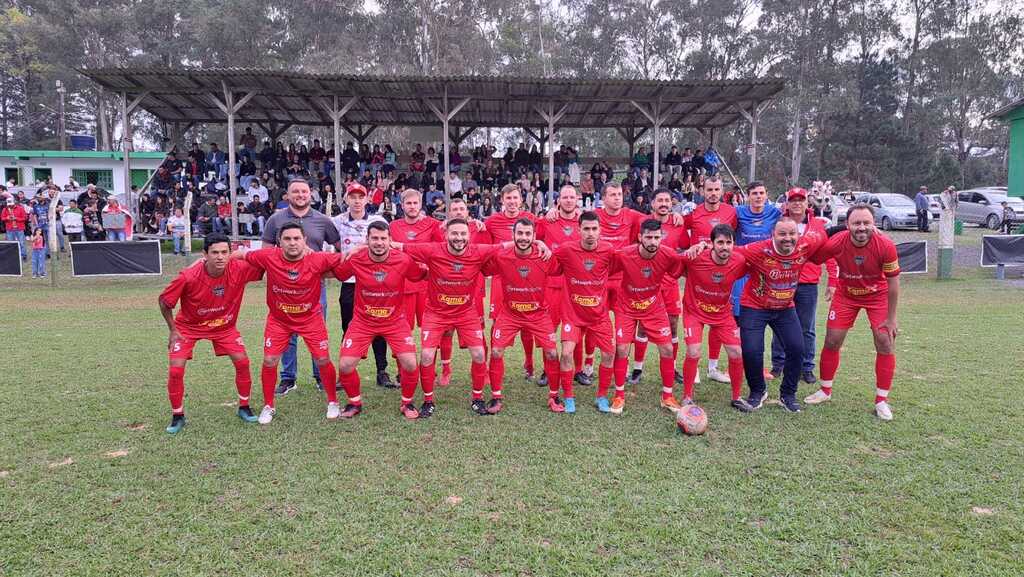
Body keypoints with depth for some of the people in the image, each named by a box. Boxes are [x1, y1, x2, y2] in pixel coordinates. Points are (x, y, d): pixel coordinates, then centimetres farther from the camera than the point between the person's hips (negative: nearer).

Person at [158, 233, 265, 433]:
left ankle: (244, 407, 15)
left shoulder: (240, 269, -26)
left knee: (242, 361, -6)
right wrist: (172, 330, -8)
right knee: (175, 370, -8)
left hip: (224, 325, 2)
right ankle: (177, 416, 15)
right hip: (188, 326, -2)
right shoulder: (188, 277, -31)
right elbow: (163, 301, -14)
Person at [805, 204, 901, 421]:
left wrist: (891, 318, -11)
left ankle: (881, 400, 8)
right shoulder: (836, 243, -27)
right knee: (832, 341, 2)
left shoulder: (886, 246, -28)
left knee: (885, 343, -6)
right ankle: (825, 390, 21)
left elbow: (893, 283, -16)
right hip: (846, 295, 1)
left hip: (878, 295, -1)